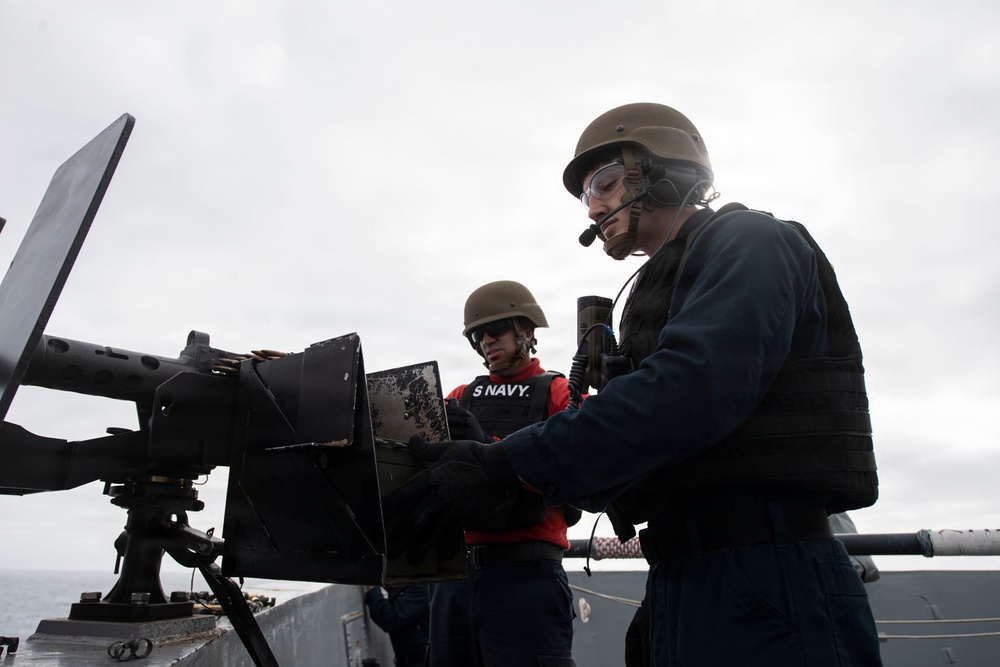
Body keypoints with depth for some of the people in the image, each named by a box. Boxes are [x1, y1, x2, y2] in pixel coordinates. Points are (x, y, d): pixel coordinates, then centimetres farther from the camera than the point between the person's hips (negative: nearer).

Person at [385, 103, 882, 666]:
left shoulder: (749, 240, -4)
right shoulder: (663, 288, 22)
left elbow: (693, 387, -22)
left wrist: (505, 466, -25)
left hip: (765, 578, -8)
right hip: (685, 579, 8)